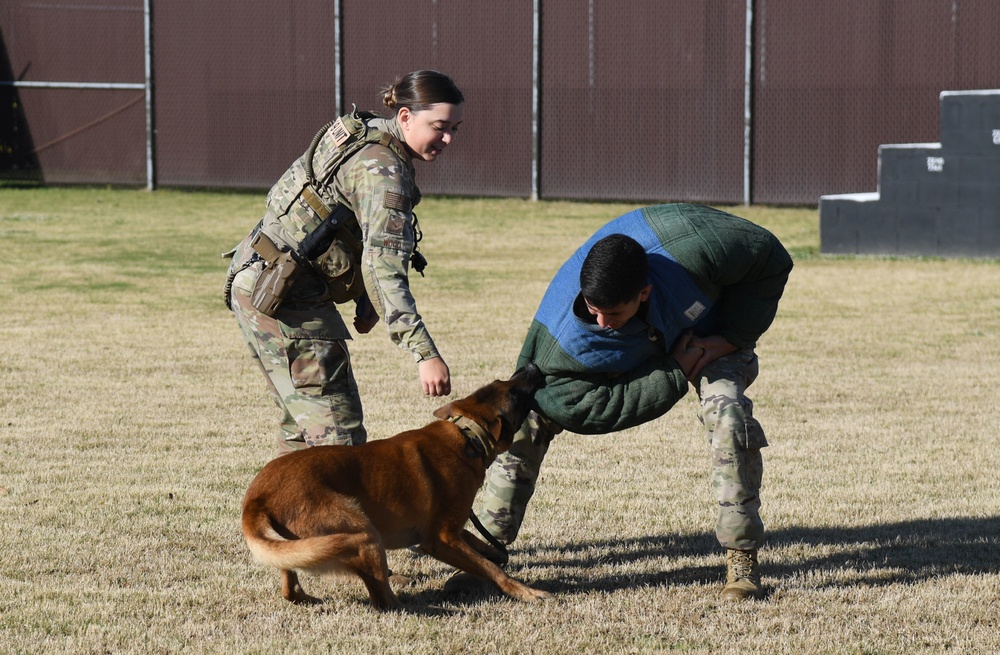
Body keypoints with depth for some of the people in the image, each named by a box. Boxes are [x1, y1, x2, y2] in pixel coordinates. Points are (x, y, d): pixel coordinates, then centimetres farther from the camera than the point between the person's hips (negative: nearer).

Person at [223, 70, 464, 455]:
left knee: (304, 427, 17)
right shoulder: (382, 168, -20)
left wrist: (365, 299, 12)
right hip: (284, 297, -10)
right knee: (338, 437, -12)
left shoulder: (365, 135, 10)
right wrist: (425, 353, -37)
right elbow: (384, 265, -30)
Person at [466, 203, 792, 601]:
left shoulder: (690, 244, -41)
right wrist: (676, 374, -34)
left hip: (709, 333, 0)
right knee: (530, 409, -17)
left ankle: (742, 558, -17)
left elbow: (770, 259, -23)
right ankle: (490, 548, -5)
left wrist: (729, 338, -26)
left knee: (726, 411, -31)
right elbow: (584, 408, -33)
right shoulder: (566, 333, -39)